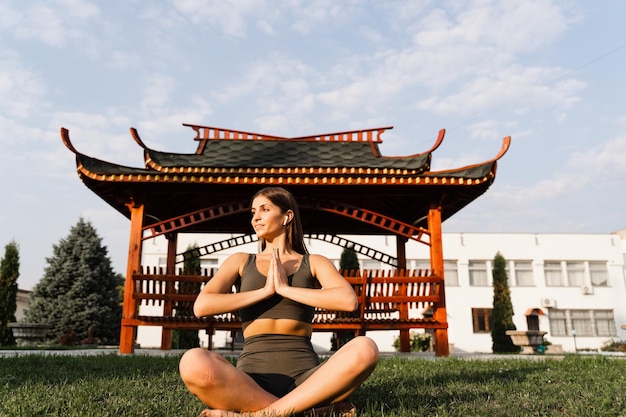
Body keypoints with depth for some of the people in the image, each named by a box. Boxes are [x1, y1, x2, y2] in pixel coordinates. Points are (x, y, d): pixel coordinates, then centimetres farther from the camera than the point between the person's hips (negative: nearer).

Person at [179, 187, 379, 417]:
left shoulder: (315, 263, 12)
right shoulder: (240, 262, 15)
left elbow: (349, 301, -9)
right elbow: (201, 306, -3)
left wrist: (285, 289, -6)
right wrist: (265, 291, -3)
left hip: (305, 378, 0)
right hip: (253, 379, 0)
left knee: (364, 349, -31)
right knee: (193, 363, -32)